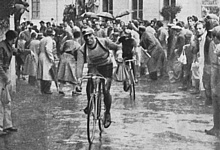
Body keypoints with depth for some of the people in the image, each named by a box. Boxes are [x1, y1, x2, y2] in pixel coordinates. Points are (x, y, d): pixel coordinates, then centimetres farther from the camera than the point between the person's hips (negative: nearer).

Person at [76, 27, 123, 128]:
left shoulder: (104, 42, -17)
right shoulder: (82, 50, -16)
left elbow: (117, 48, -4)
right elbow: (79, 65, -24)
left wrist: (119, 55, -25)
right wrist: (79, 77, -40)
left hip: (106, 67, -1)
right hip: (93, 68, 1)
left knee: (105, 90, -16)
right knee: (89, 87, -24)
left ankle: (107, 113, 5)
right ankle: (89, 104, 8)